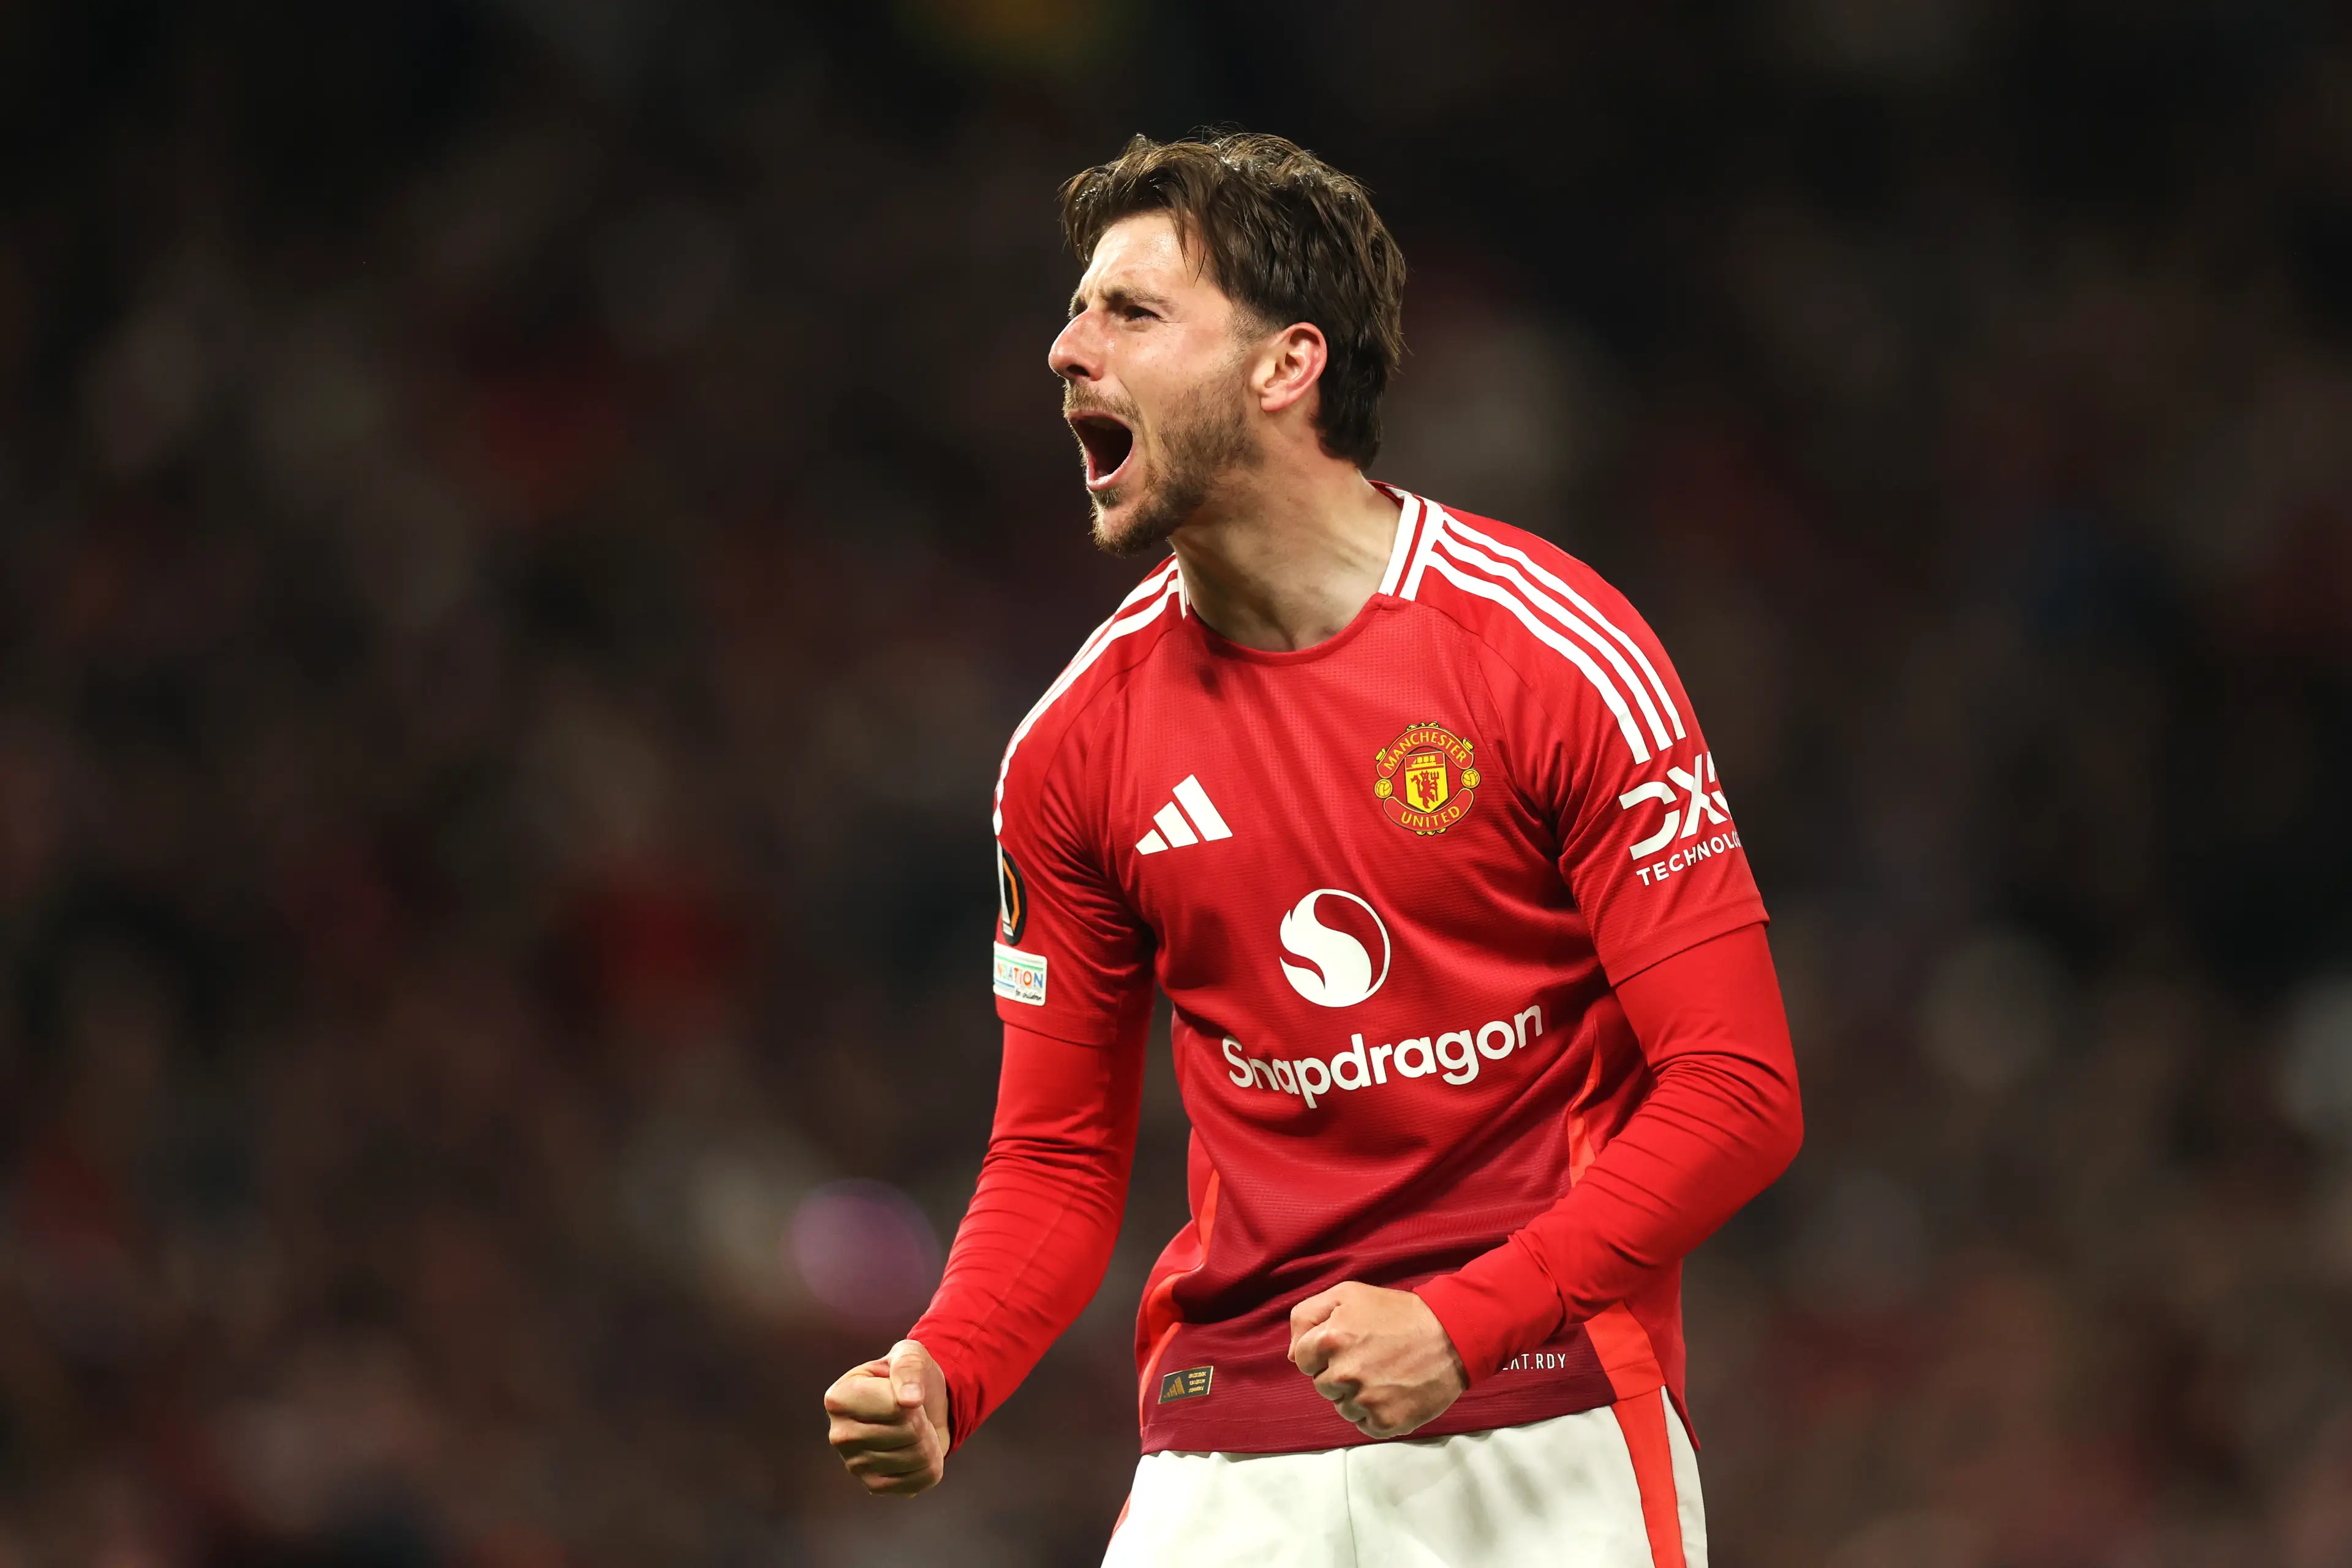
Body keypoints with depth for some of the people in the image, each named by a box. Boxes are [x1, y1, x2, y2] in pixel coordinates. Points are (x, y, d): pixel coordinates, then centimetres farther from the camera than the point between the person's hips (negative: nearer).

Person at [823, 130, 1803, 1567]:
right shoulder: (1076, 745, 5)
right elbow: (1058, 1155, 12)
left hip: (1545, 1436, -3)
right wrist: (939, 1382, -9)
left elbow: (1737, 1090, -10)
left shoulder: (1560, 656, -8)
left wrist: (1457, 1328, -21)